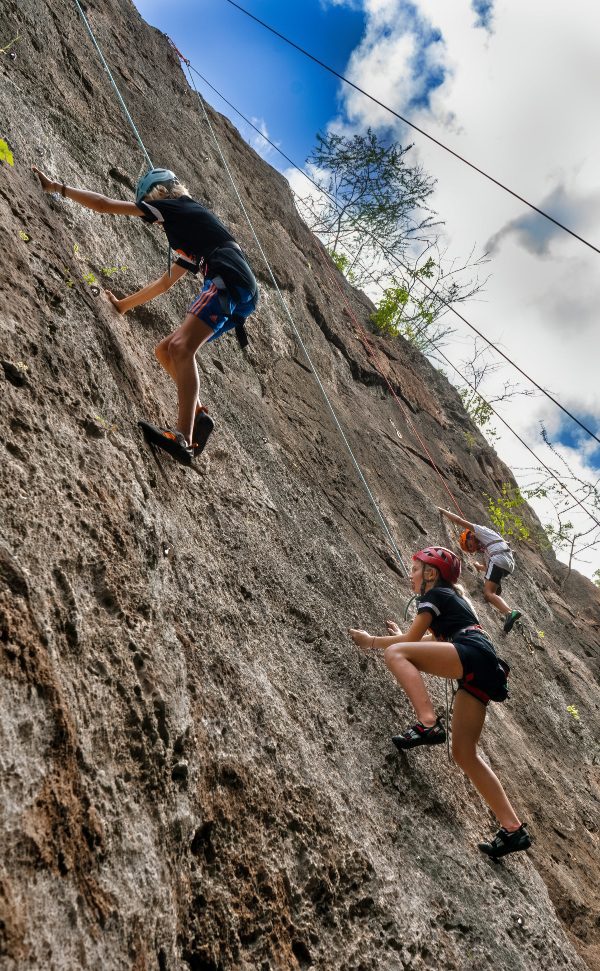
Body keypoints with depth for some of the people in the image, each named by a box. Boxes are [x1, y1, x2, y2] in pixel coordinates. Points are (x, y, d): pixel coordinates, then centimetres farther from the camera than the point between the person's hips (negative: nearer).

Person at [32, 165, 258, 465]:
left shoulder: (175, 207, 10)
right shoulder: (190, 221, 35)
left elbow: (104, 204, 9)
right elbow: (164, 283, 41)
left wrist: (57, 187, 19)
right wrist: (122, 305, 47)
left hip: (229, 280, -9)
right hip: (242, 294, 9)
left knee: (181, 347, -25)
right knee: (166, 350, 13)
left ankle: (184, 438, -37)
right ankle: (198, 414, 1)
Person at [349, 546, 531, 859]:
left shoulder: (434, 594, 7)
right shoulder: (452, 597, 33)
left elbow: (408, 642, 6)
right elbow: (437, 640, 46)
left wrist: (372, 641, 20)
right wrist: (402, 636, 57)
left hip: (474, 655, -9)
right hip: (482, 673, 9)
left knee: (395, 653, -15)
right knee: (464, 752, 7)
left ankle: (428, 724, -27)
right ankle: (513, 829, 7)